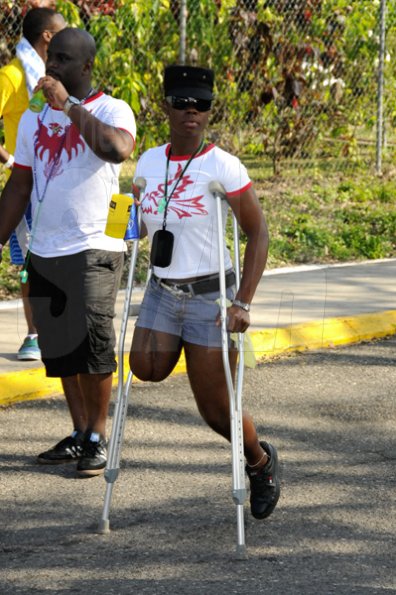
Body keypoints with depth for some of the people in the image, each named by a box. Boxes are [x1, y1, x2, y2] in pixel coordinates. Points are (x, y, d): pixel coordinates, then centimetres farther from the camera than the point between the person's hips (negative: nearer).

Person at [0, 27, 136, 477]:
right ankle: (79, 434, 18)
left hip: (94, 249, -6)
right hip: (44, 251, 6)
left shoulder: (111, 111, -4)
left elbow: (118, 149, -28)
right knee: (59, 347, 8)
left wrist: (70, 105, -23)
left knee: (93, 344, -9)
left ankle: (97, 438, 2)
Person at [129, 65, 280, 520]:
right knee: (146, 368, -23)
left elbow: (257, 234, -12)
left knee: (215, 410, -2)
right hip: (162, 293, 5)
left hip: (210, 294, -4)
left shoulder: (223, 168, -13)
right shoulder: (148, 162, 3)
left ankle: (261, 462, 28)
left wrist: (242, 303, -19)